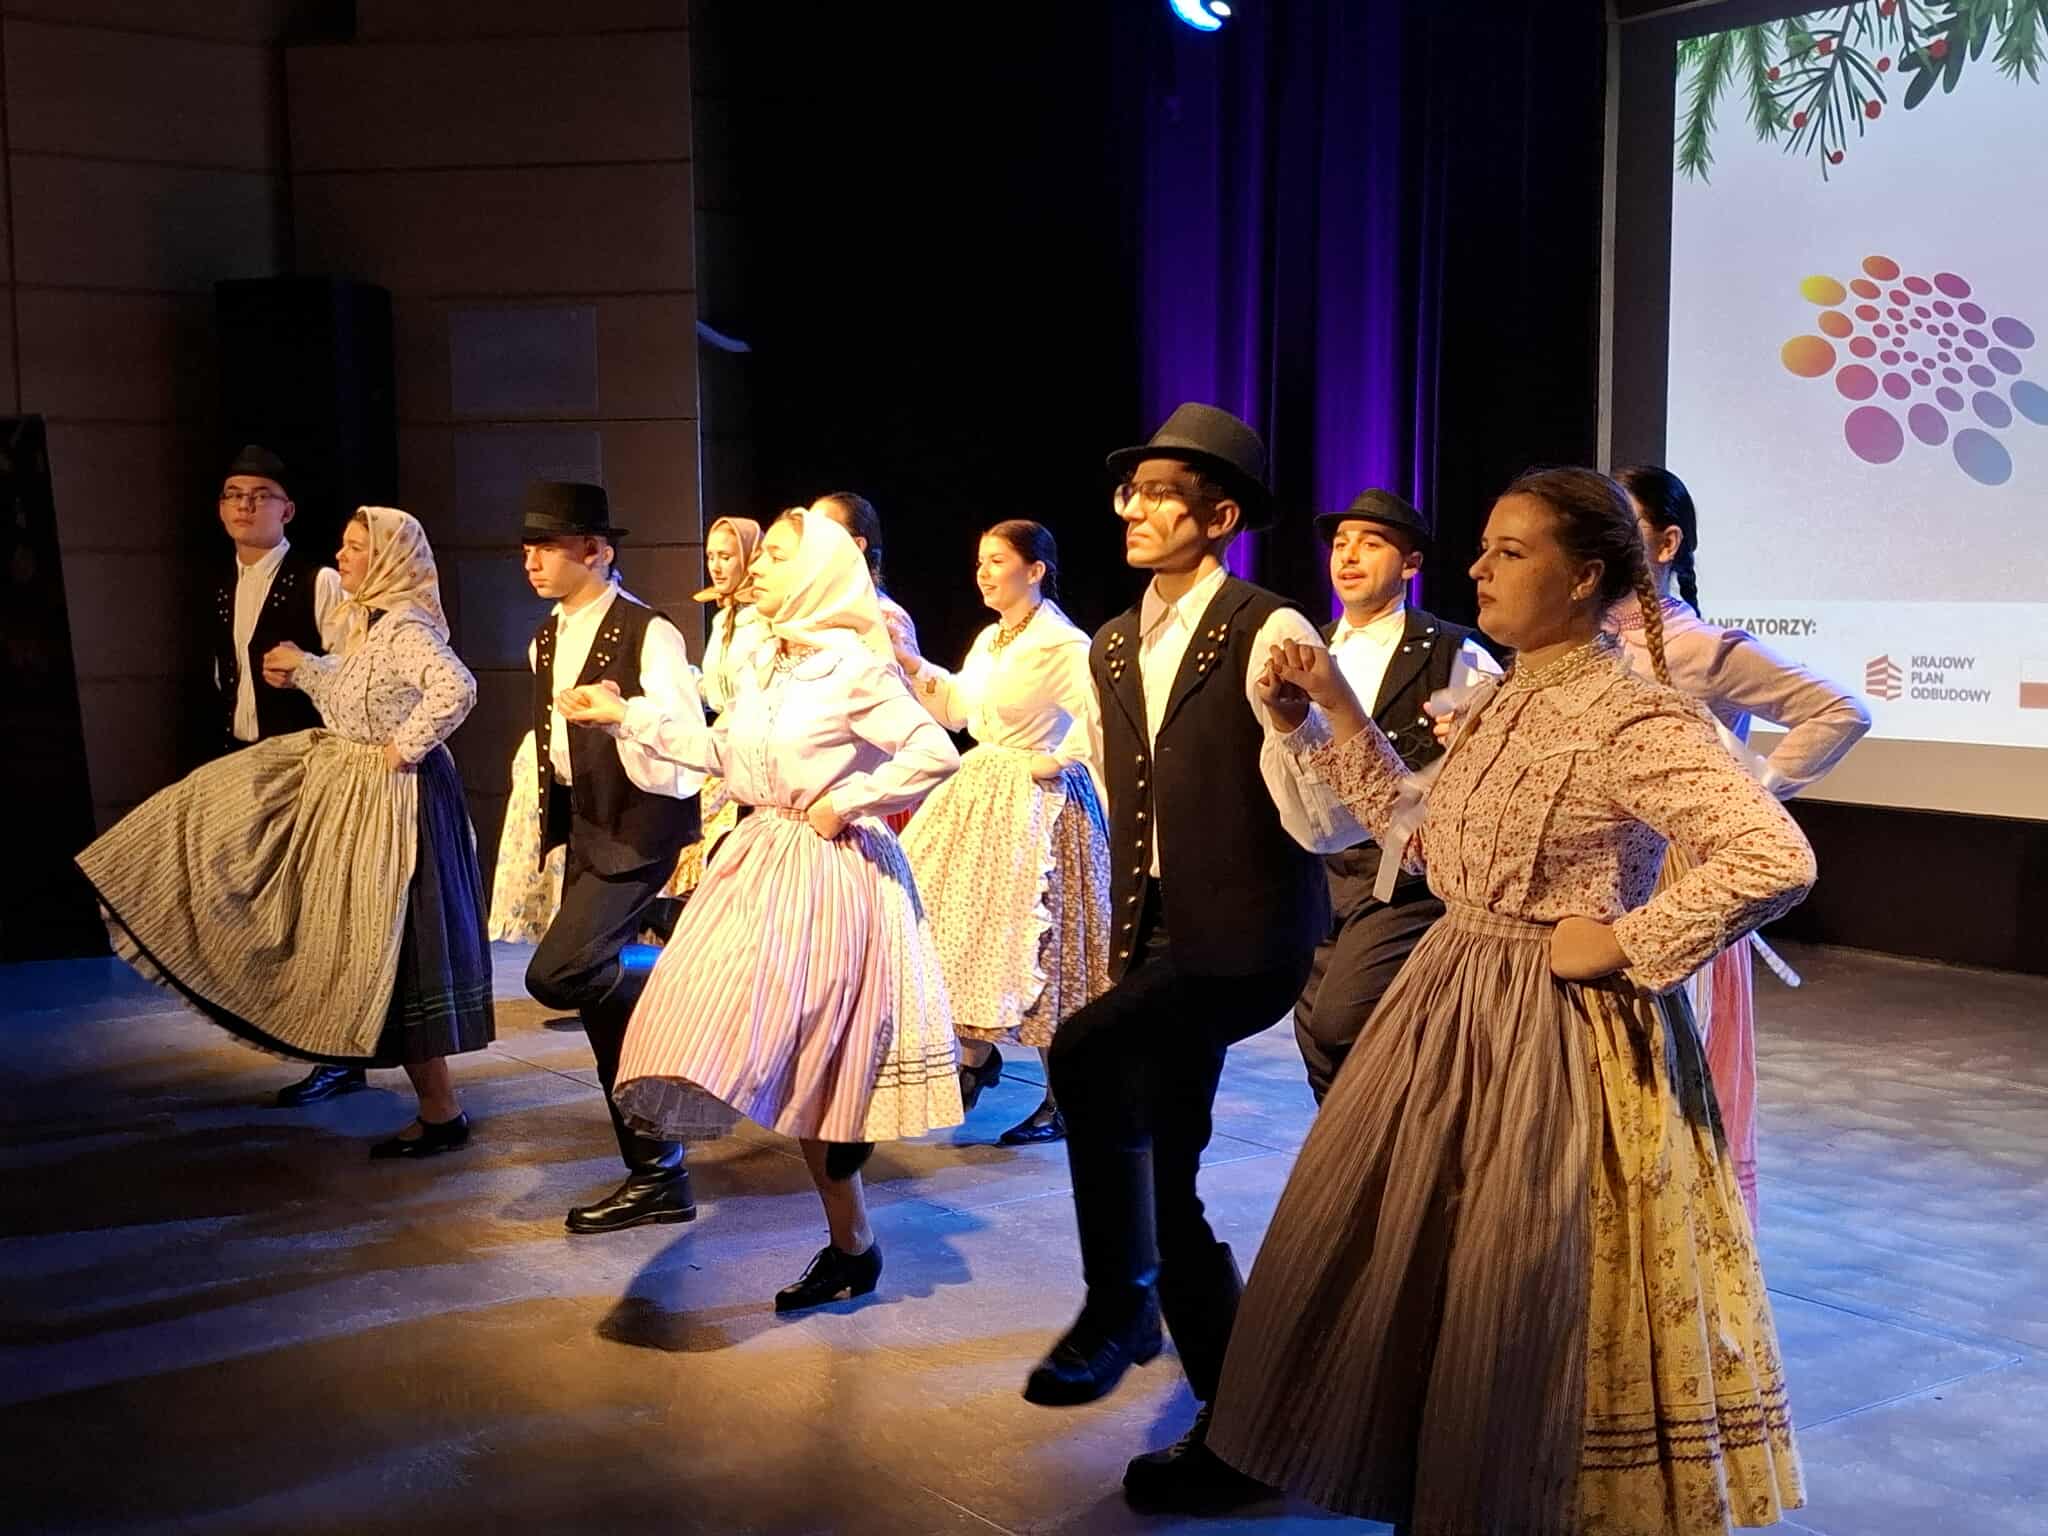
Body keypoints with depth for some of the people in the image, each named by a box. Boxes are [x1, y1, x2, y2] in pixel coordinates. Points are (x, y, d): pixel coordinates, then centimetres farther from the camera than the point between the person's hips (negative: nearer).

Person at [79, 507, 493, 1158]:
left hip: (389, 802, -10)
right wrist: (302, 669, 21)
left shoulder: (406, 627, -20)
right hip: (343, 786, 10)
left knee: (386, 955, -3)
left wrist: (405, 748, -26)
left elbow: (456, 688, -36)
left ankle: (440, 1112, 7)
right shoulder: (366, 623, 11)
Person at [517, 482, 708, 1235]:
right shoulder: (546, 641, 10)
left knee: (557, 974, -23)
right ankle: (656, 1177, 20)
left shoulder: (648, 635, -14)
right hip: (581, 828, 8)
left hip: (639, 826, -8)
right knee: (601, 1002, 9)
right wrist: (546, 829, 19)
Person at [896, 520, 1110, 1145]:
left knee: (1027, 941, -5)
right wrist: (909, 662, 12)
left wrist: (1056, 762, -20)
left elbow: (1103, 713, -30)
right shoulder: (989, 640, 12)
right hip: (978, 792, 9)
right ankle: (975, 1053, 31)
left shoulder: (1062, 644, -18)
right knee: (964, 926, 13)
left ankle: (1063, 1099, 8)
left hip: (1031, 805, -9)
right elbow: (958, 708, 21)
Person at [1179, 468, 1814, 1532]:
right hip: (1450, 1005, 9)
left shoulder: (1635, 717, -19)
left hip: (1556, 1033, -8)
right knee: (1361, 1246, 17)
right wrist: (1335, 719, 11)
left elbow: (1778, 862, -27)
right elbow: (1424, 841, 15)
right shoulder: (1498, 701, 8)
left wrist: (1623, 943, -20)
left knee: (1513, 1302, 5)